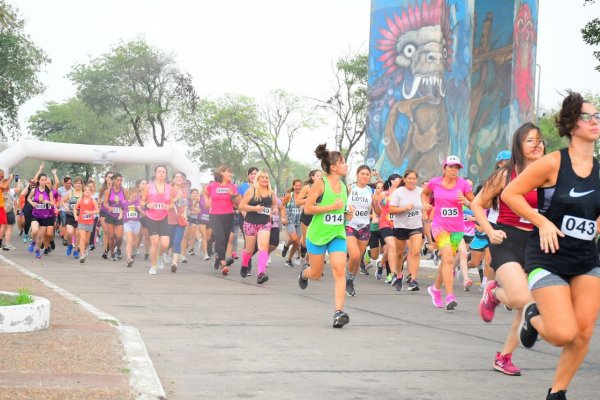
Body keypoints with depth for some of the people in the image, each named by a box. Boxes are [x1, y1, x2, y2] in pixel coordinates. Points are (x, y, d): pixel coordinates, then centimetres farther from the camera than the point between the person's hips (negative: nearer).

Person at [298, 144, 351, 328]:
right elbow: (307, 208, -15)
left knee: (339, 271, -13)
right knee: (316, 274, 10)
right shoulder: (320, 183, -12)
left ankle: (338, 312, -16)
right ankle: (304, 272, 48)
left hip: (337, 235, 4)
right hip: (318, 235, -4)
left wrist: (347, 212, 3)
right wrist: (332, 207, -21)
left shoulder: (344, 186, 6)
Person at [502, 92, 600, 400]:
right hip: (548, 258, -5)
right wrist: (542, 221, -16)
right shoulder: (553, 163, -11)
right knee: (564, 334, -14)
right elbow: (509, 193, -8)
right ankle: (533, 317, 21)